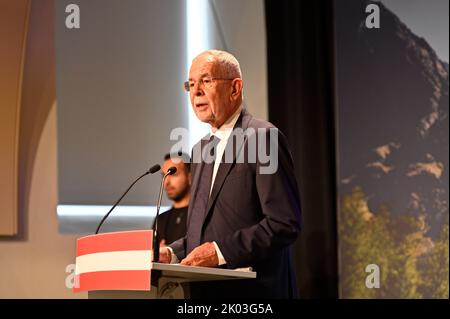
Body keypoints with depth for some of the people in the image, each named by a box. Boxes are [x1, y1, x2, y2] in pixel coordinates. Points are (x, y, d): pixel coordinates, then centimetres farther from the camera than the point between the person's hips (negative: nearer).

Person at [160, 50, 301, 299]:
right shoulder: (201, 150, 16)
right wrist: (173, 253, 1)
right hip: (205, 289, 7)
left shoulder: (263, 137, -10)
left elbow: (286, 224, -17)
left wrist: (221, 252, -20)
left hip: (252, 289, -7)